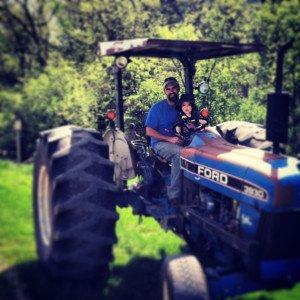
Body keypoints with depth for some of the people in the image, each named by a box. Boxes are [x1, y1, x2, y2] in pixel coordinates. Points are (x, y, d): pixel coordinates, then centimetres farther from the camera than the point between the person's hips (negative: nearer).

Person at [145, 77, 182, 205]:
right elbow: (149, 131, -6)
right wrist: (169, 139, -17)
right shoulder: (157, 107, -1)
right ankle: (173, 193, -28)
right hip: (159, 144, -4)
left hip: (177, 143, 5)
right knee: (180, 152, -35)